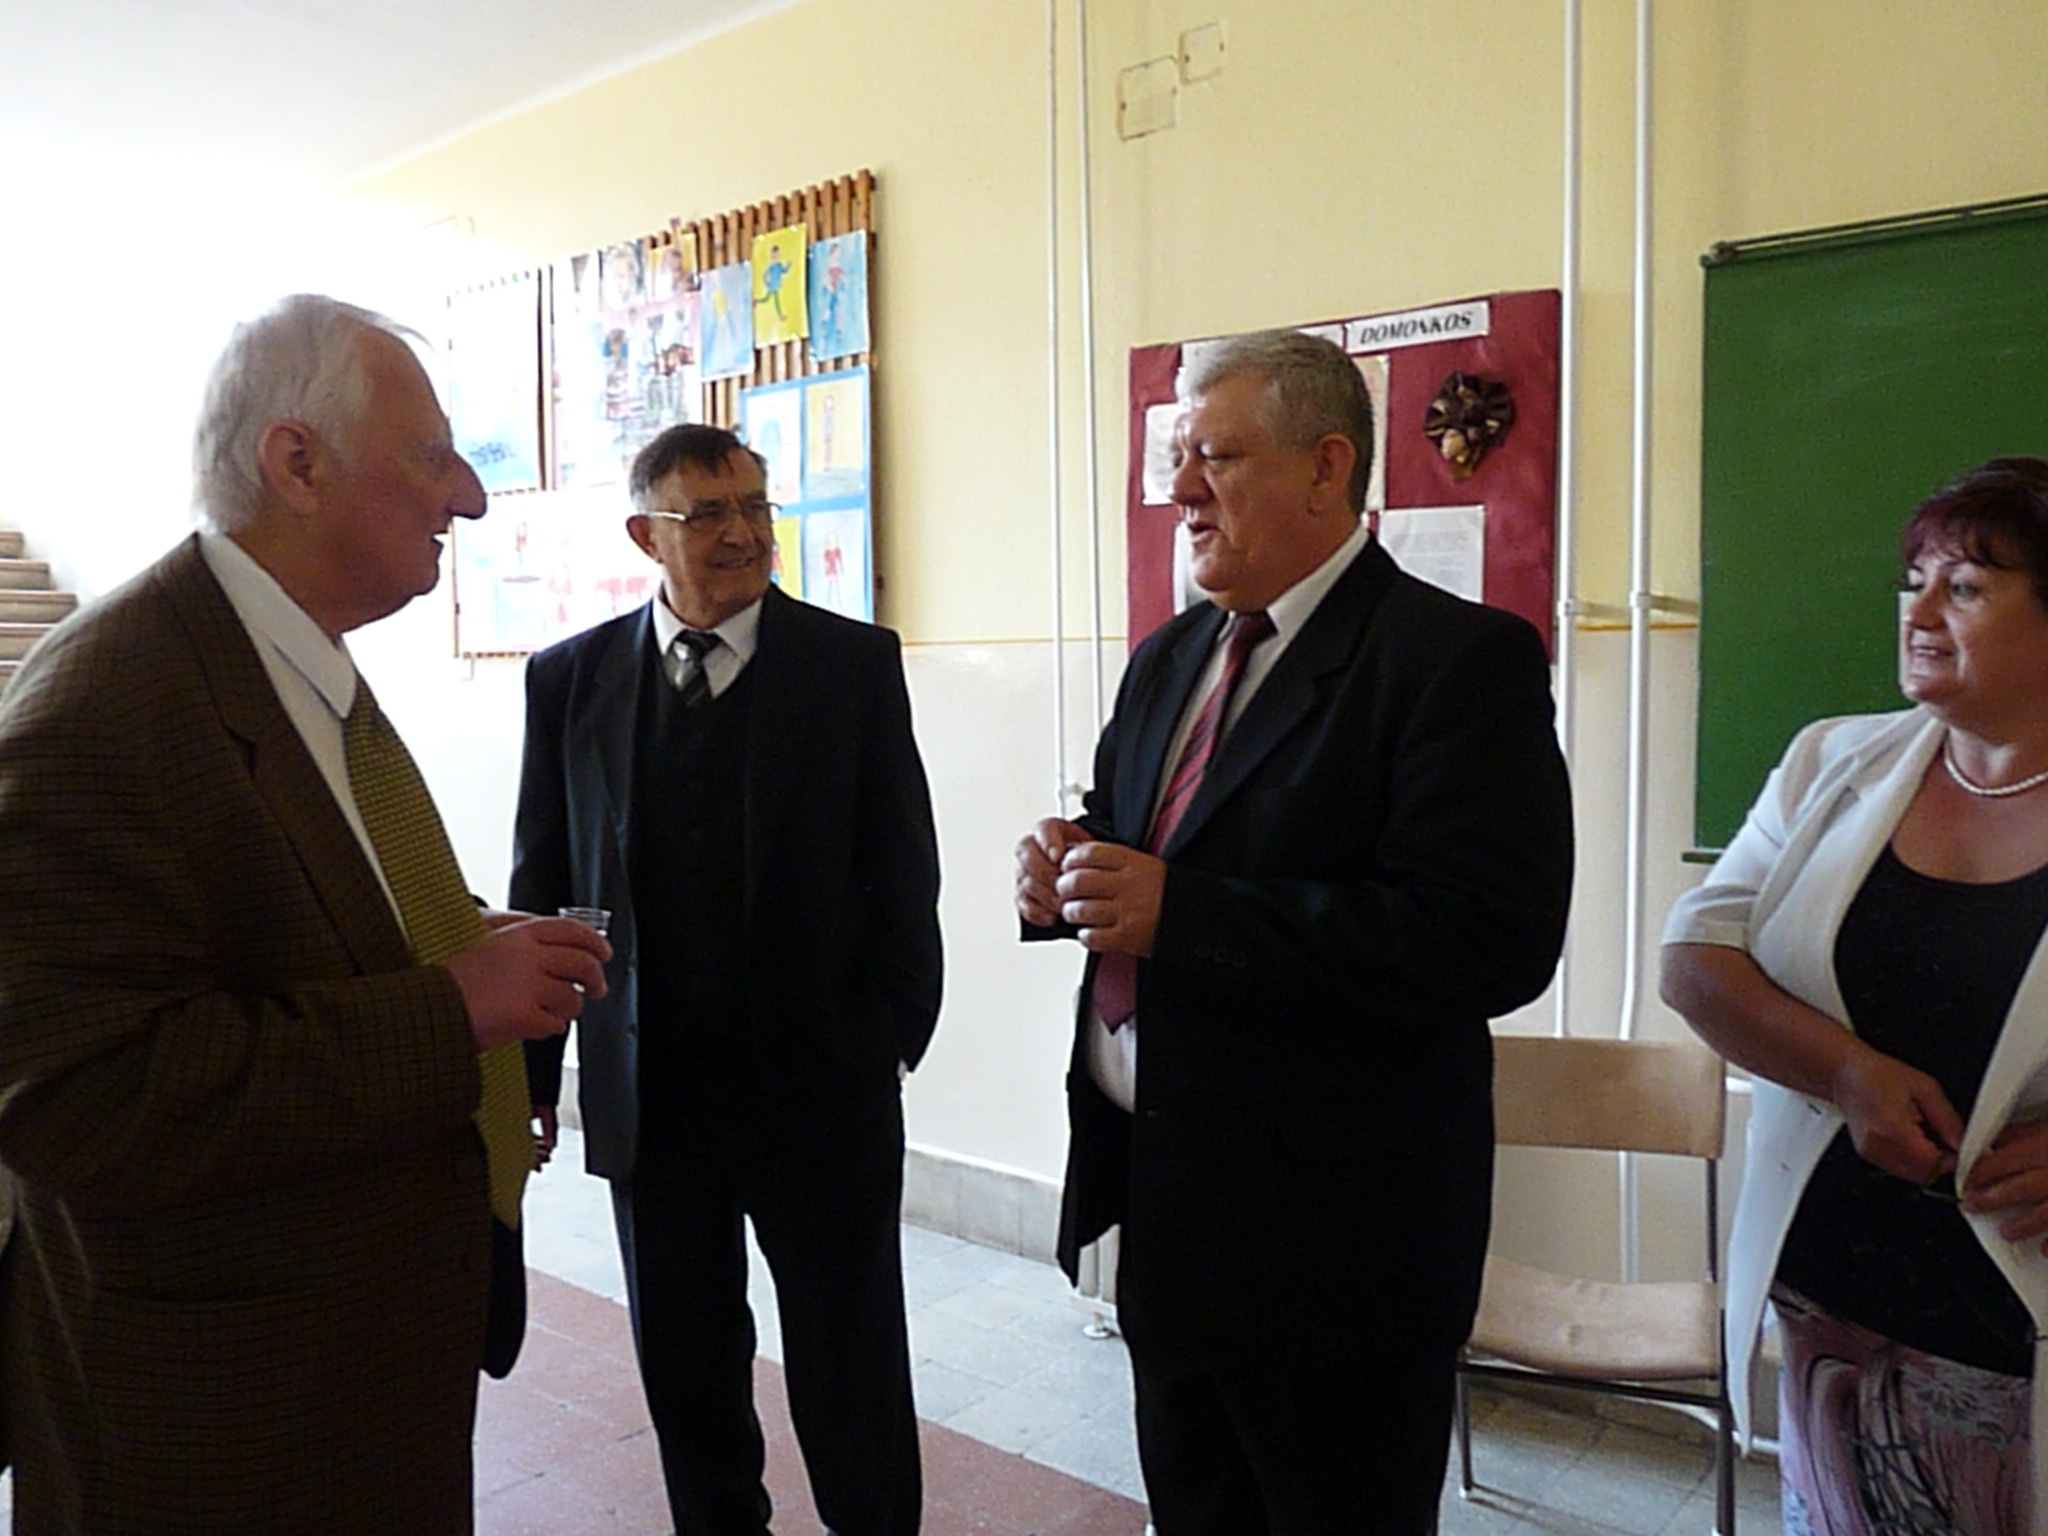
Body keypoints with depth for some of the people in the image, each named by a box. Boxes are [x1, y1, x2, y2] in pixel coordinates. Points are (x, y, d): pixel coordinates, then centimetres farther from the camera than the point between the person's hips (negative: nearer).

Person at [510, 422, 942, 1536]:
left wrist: (895, 1030, -7)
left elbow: (902, 868, -3)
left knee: (850, 1376, 11)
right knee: (687, 1368, 19)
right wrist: (532, 1068, 3)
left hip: (822, 1081, -2)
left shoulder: (855, 662, -4)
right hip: (649, 1093, 3)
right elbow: (543, 879, 5)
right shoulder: (570, 679, 2)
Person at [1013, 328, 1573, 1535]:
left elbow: (1491, 940, -26)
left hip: (1333, 1234, -7)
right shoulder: (1171, 658, 10)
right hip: (1162, 1204, 7)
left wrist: (1177, 911, -28)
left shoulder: (1460, 657, -16)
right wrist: (1071, 877, -6)